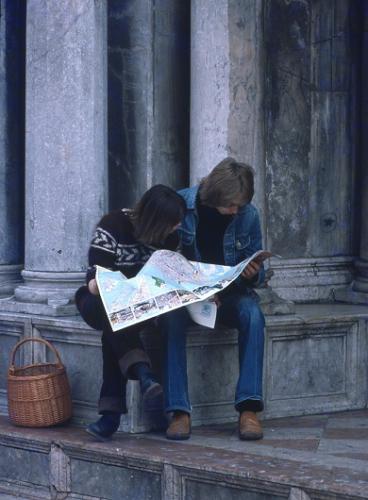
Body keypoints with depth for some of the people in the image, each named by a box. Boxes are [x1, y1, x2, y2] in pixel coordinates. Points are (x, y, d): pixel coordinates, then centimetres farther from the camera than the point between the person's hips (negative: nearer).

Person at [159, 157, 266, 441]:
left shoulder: (248, 215, -3)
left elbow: (256, 272, 6)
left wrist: (253, 274, -19)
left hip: (230, 293, 2)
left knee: (252, 314, -31)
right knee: (172, 318, -35)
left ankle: (249, 408, -34)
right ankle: (179, 412, -36)